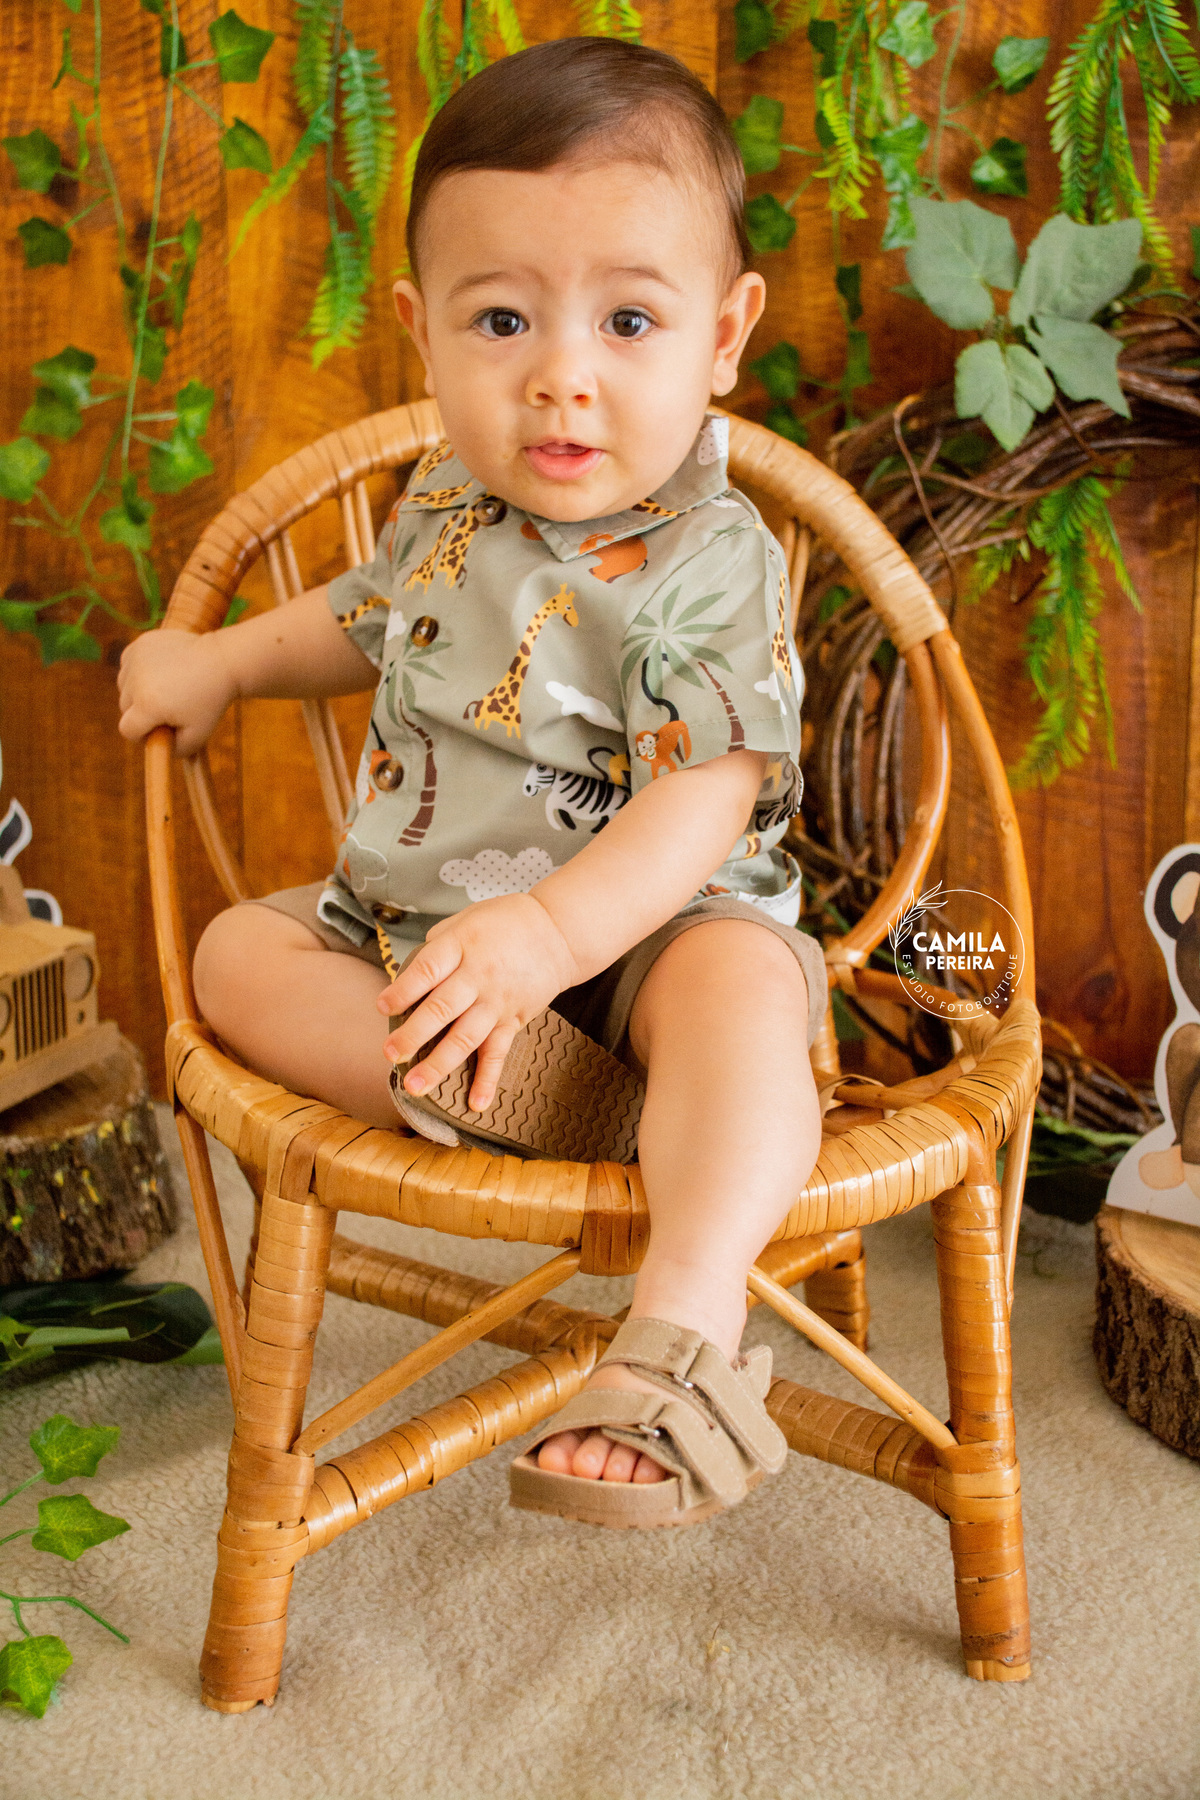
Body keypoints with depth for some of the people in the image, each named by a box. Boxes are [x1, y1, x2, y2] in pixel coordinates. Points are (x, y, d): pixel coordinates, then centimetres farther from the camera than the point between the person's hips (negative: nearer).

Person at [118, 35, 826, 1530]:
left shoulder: (707, 564, -17)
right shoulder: (448, 504, 4)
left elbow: (703, 800, -27)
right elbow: (368, 622, 27)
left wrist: (548, 933, -41)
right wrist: (221, 663, 17)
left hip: (644, 928, -6)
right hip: (406, 928, 7)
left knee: (739, 978, -37)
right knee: (237, 951, -11)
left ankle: (689, 1312, -47)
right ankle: (476, 1084, -30)